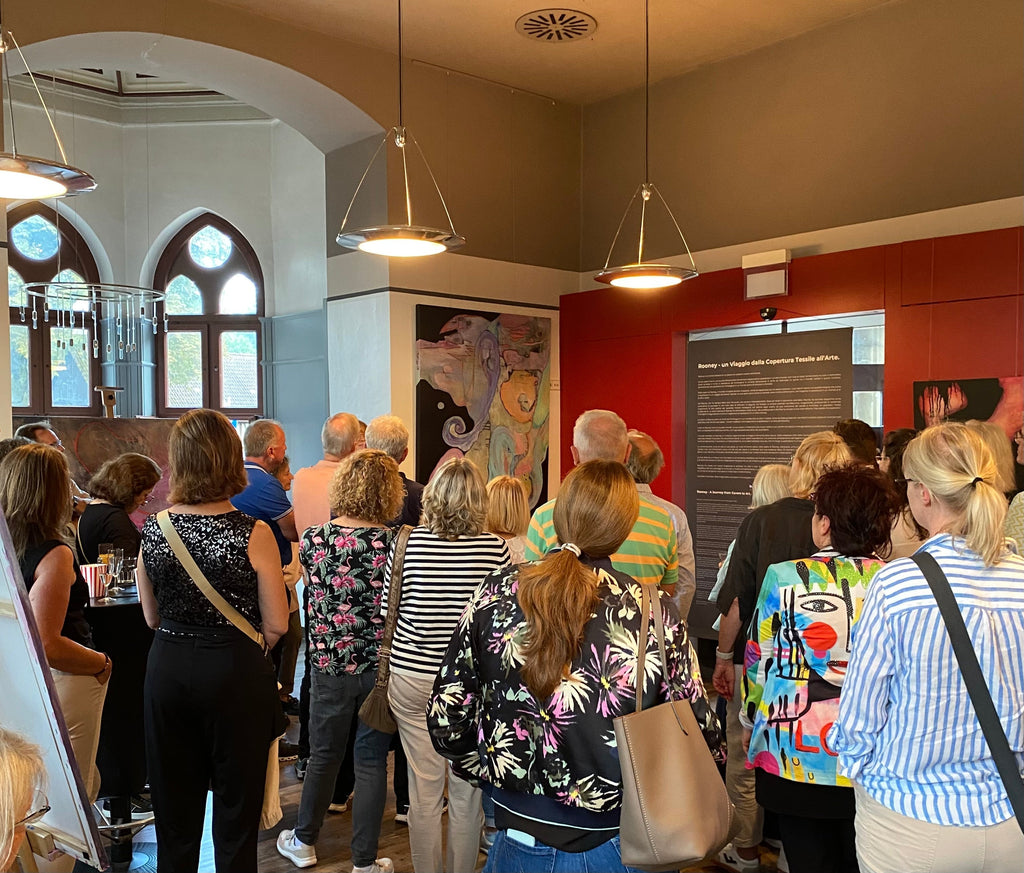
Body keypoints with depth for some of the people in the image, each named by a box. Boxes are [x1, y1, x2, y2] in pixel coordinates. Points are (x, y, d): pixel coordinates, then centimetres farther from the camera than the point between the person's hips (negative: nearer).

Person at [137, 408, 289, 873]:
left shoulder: (153, 530, -5)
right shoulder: (253, 533, -16)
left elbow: (152, 617, 7)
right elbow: (276, 624, -10)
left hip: (167, 671, 4)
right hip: (236, 671, -3)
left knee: (174, 804, 18)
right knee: (236, 804, 12)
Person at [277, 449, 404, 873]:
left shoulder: (314, 539, -8)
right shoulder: (394, 544, -13)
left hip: (329, 664, 2)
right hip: (379, 666, -1)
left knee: (323, 755, 19)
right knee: (371, 761, 9)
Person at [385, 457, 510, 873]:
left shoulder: (407, 542, -8)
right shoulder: (496, 548, -9)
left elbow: (387, 611, 2)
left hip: (412, 677, 1)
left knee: (423, 789, 13)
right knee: (466, 790, 12)